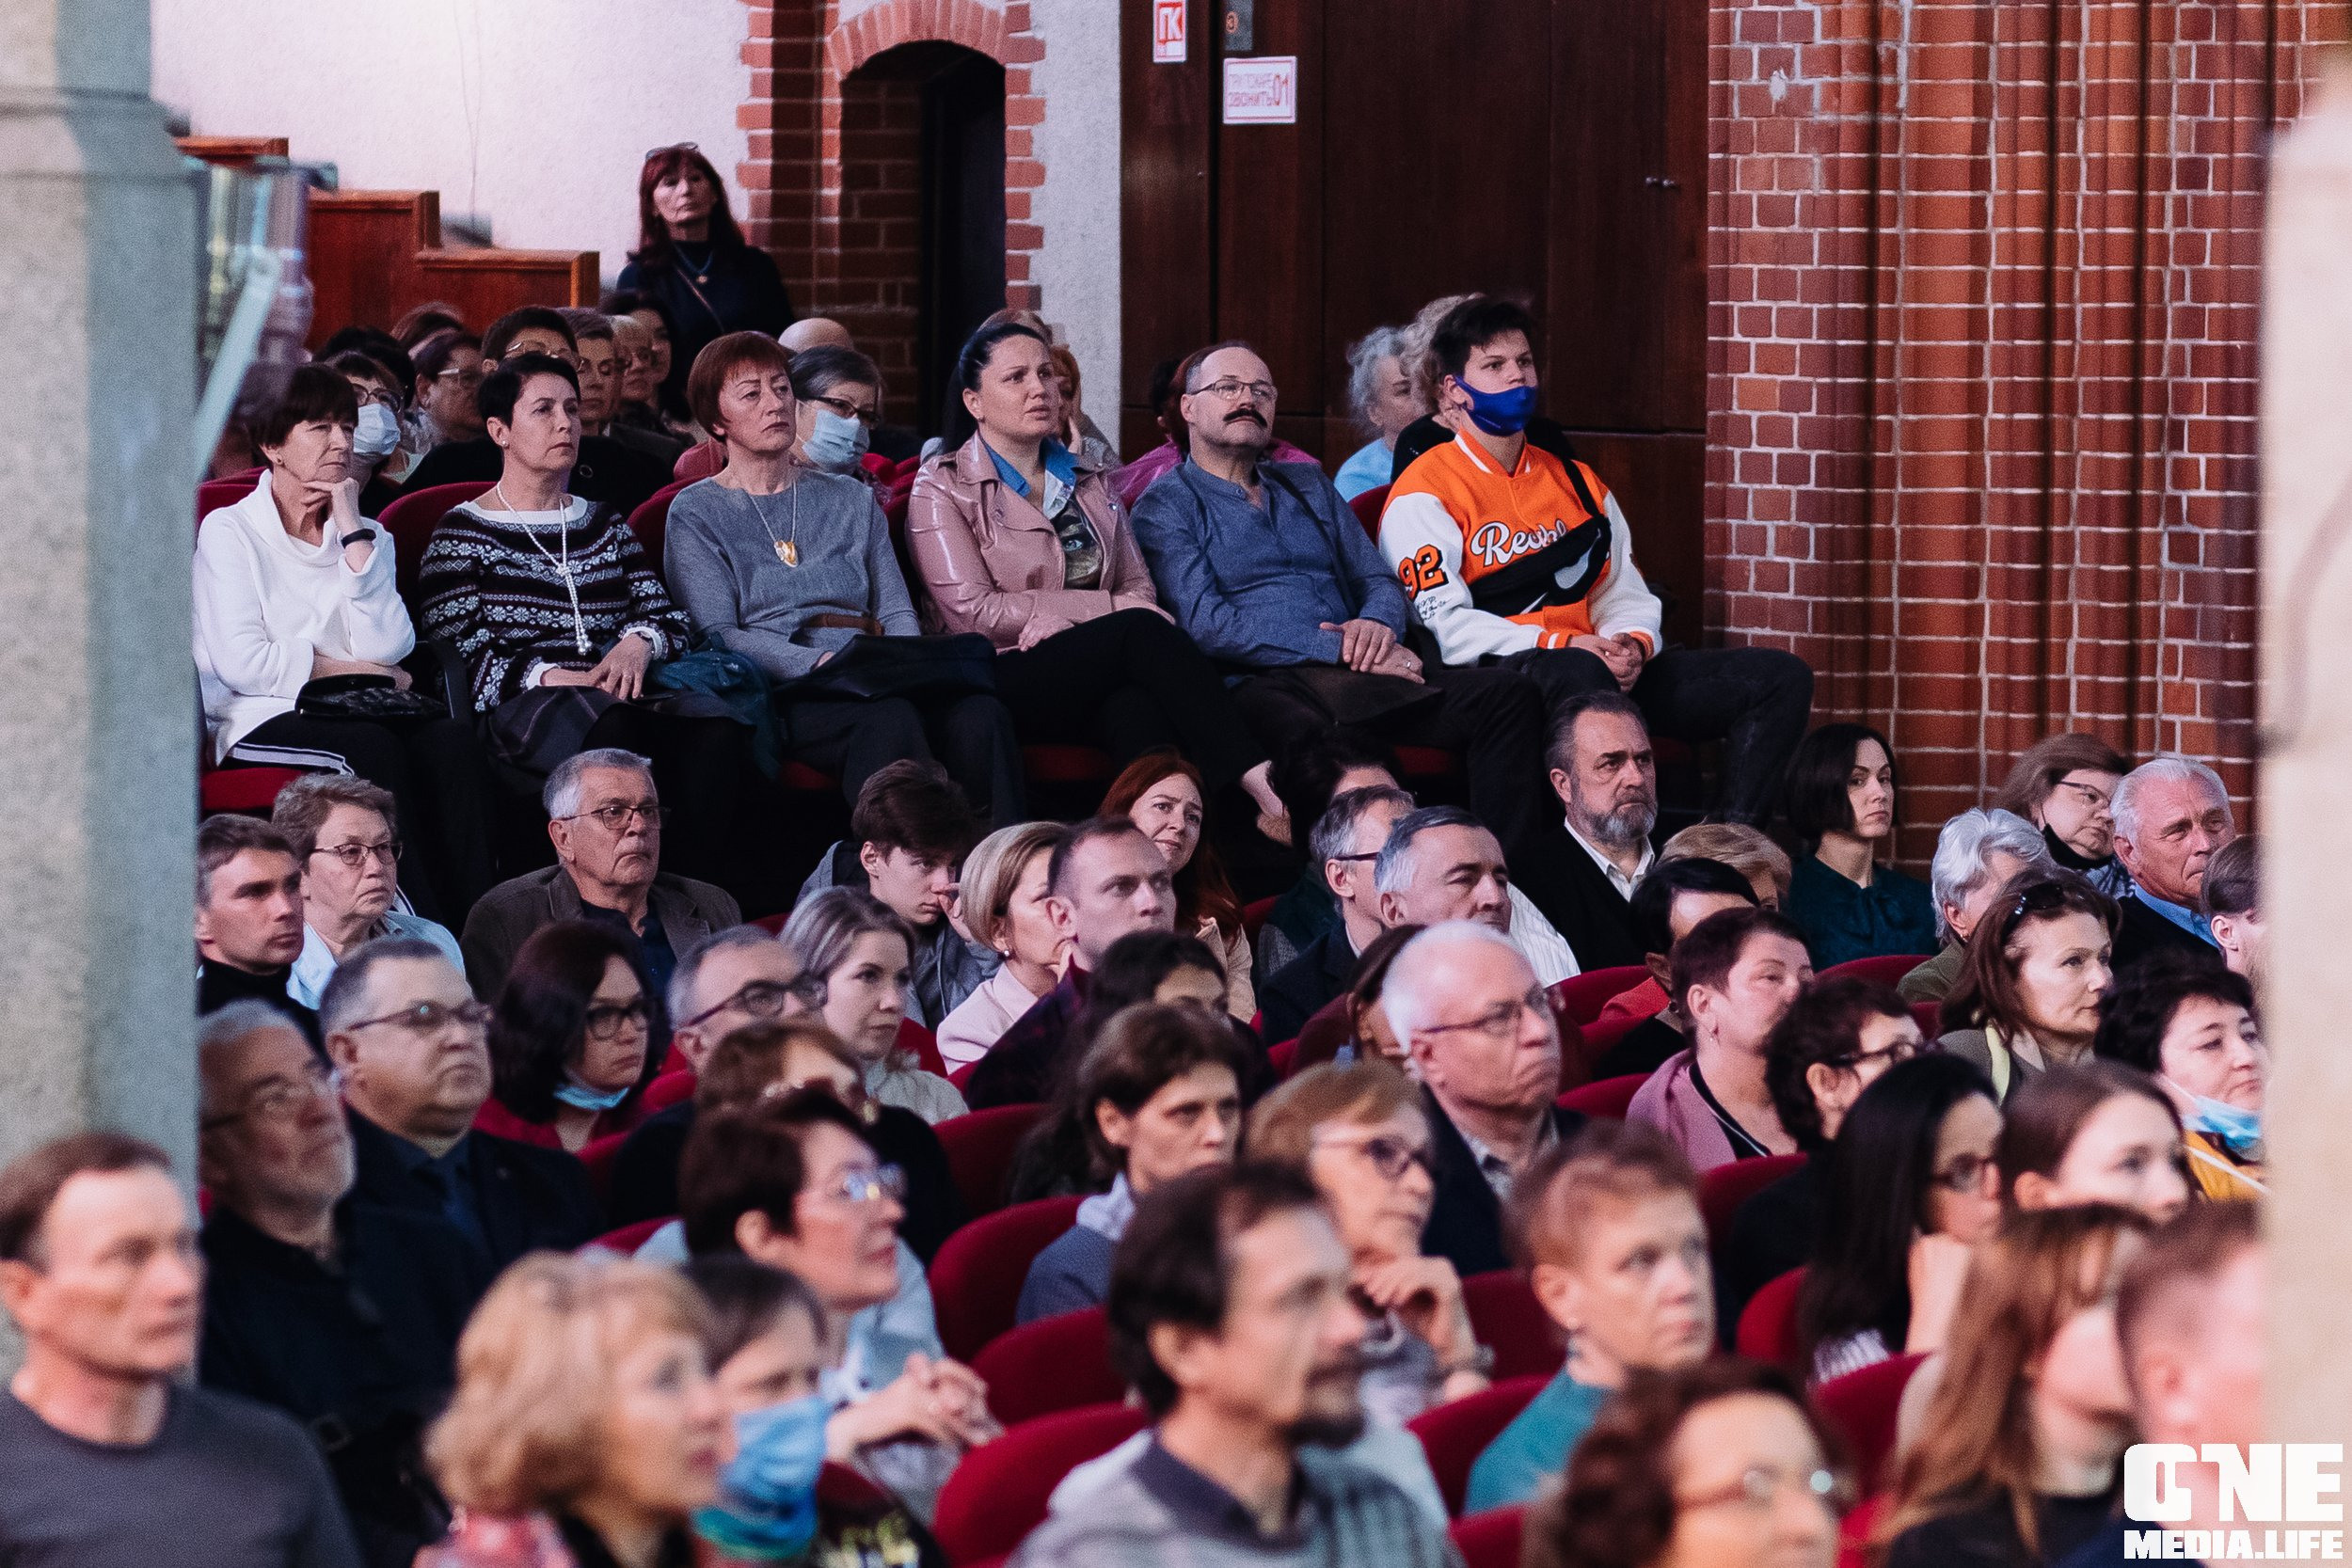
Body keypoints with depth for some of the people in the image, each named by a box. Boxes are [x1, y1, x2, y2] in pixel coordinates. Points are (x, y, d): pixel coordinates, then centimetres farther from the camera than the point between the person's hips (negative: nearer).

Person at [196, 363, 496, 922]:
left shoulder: (365, 535, 20)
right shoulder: (229, 531, 7)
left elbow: (387, 649, 0)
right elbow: (242, 663, -8)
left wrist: (354, 534, -1)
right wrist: (352, 671, -3)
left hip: (358, 711, 4)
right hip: (262, 723, -4)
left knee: (452, 736, -28)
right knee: (370, 744, -35)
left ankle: (471, 915, -38)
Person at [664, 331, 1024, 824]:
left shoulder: (850, 499, 26)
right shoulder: (696, 513, 12)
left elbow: (896, 611, 18)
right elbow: (718, 634, -2)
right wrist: (822, 662, -17)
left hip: (869, 683, 4)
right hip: (783, 692, -4)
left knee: (979, 714, -30)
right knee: (889, 719, -37)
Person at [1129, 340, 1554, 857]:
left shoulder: (1309, 486, 29)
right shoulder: (1165, 507, 9)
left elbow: (1378, 580, 27)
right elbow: (1206, 624, -5)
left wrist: (1377, 624, -1)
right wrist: (1341, 651, -10)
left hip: (1359, 678, 6)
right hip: (1266, 685, -6)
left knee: (1509, 694, -21)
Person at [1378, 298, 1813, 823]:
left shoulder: (1577, 482, 25)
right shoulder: (1424, 494, 2)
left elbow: (1627, 597, 23)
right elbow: (1444, 624, -10)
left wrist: (1632, 645, -2)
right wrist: (1562, 644, -17)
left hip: (1599, 666, 7)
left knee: (1781, 677, -8)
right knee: (1580, 675, -44)